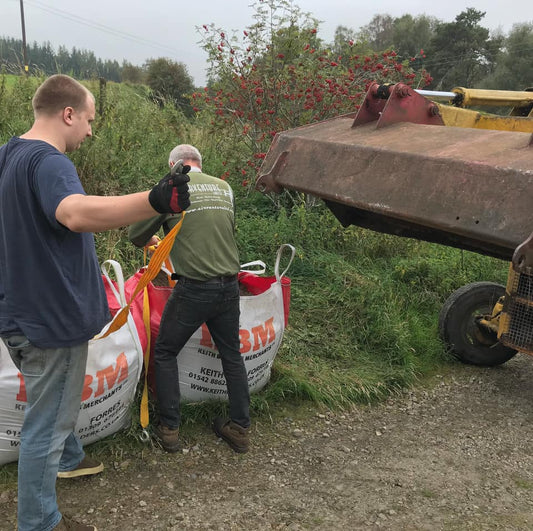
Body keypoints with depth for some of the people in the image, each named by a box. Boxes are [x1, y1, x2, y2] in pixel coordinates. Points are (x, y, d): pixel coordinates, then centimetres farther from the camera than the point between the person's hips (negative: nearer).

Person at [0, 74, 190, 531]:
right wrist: (154, 201, -59)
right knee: (46, 425, 5)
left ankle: (68, 460, 53)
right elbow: (76, 213, -47)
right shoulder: (48, 162, -25)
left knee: (54, 401, 30)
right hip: (50, 320, -10)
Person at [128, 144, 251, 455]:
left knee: (165, 353, 15)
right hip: (229, 286, 5)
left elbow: (137, 235, 2)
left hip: (193, 289, -4)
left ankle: (169, 429, 18)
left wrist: (151, 240, 25)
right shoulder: (225, 188, 9)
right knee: (232, 354, 18)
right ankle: (241, 429, 27)